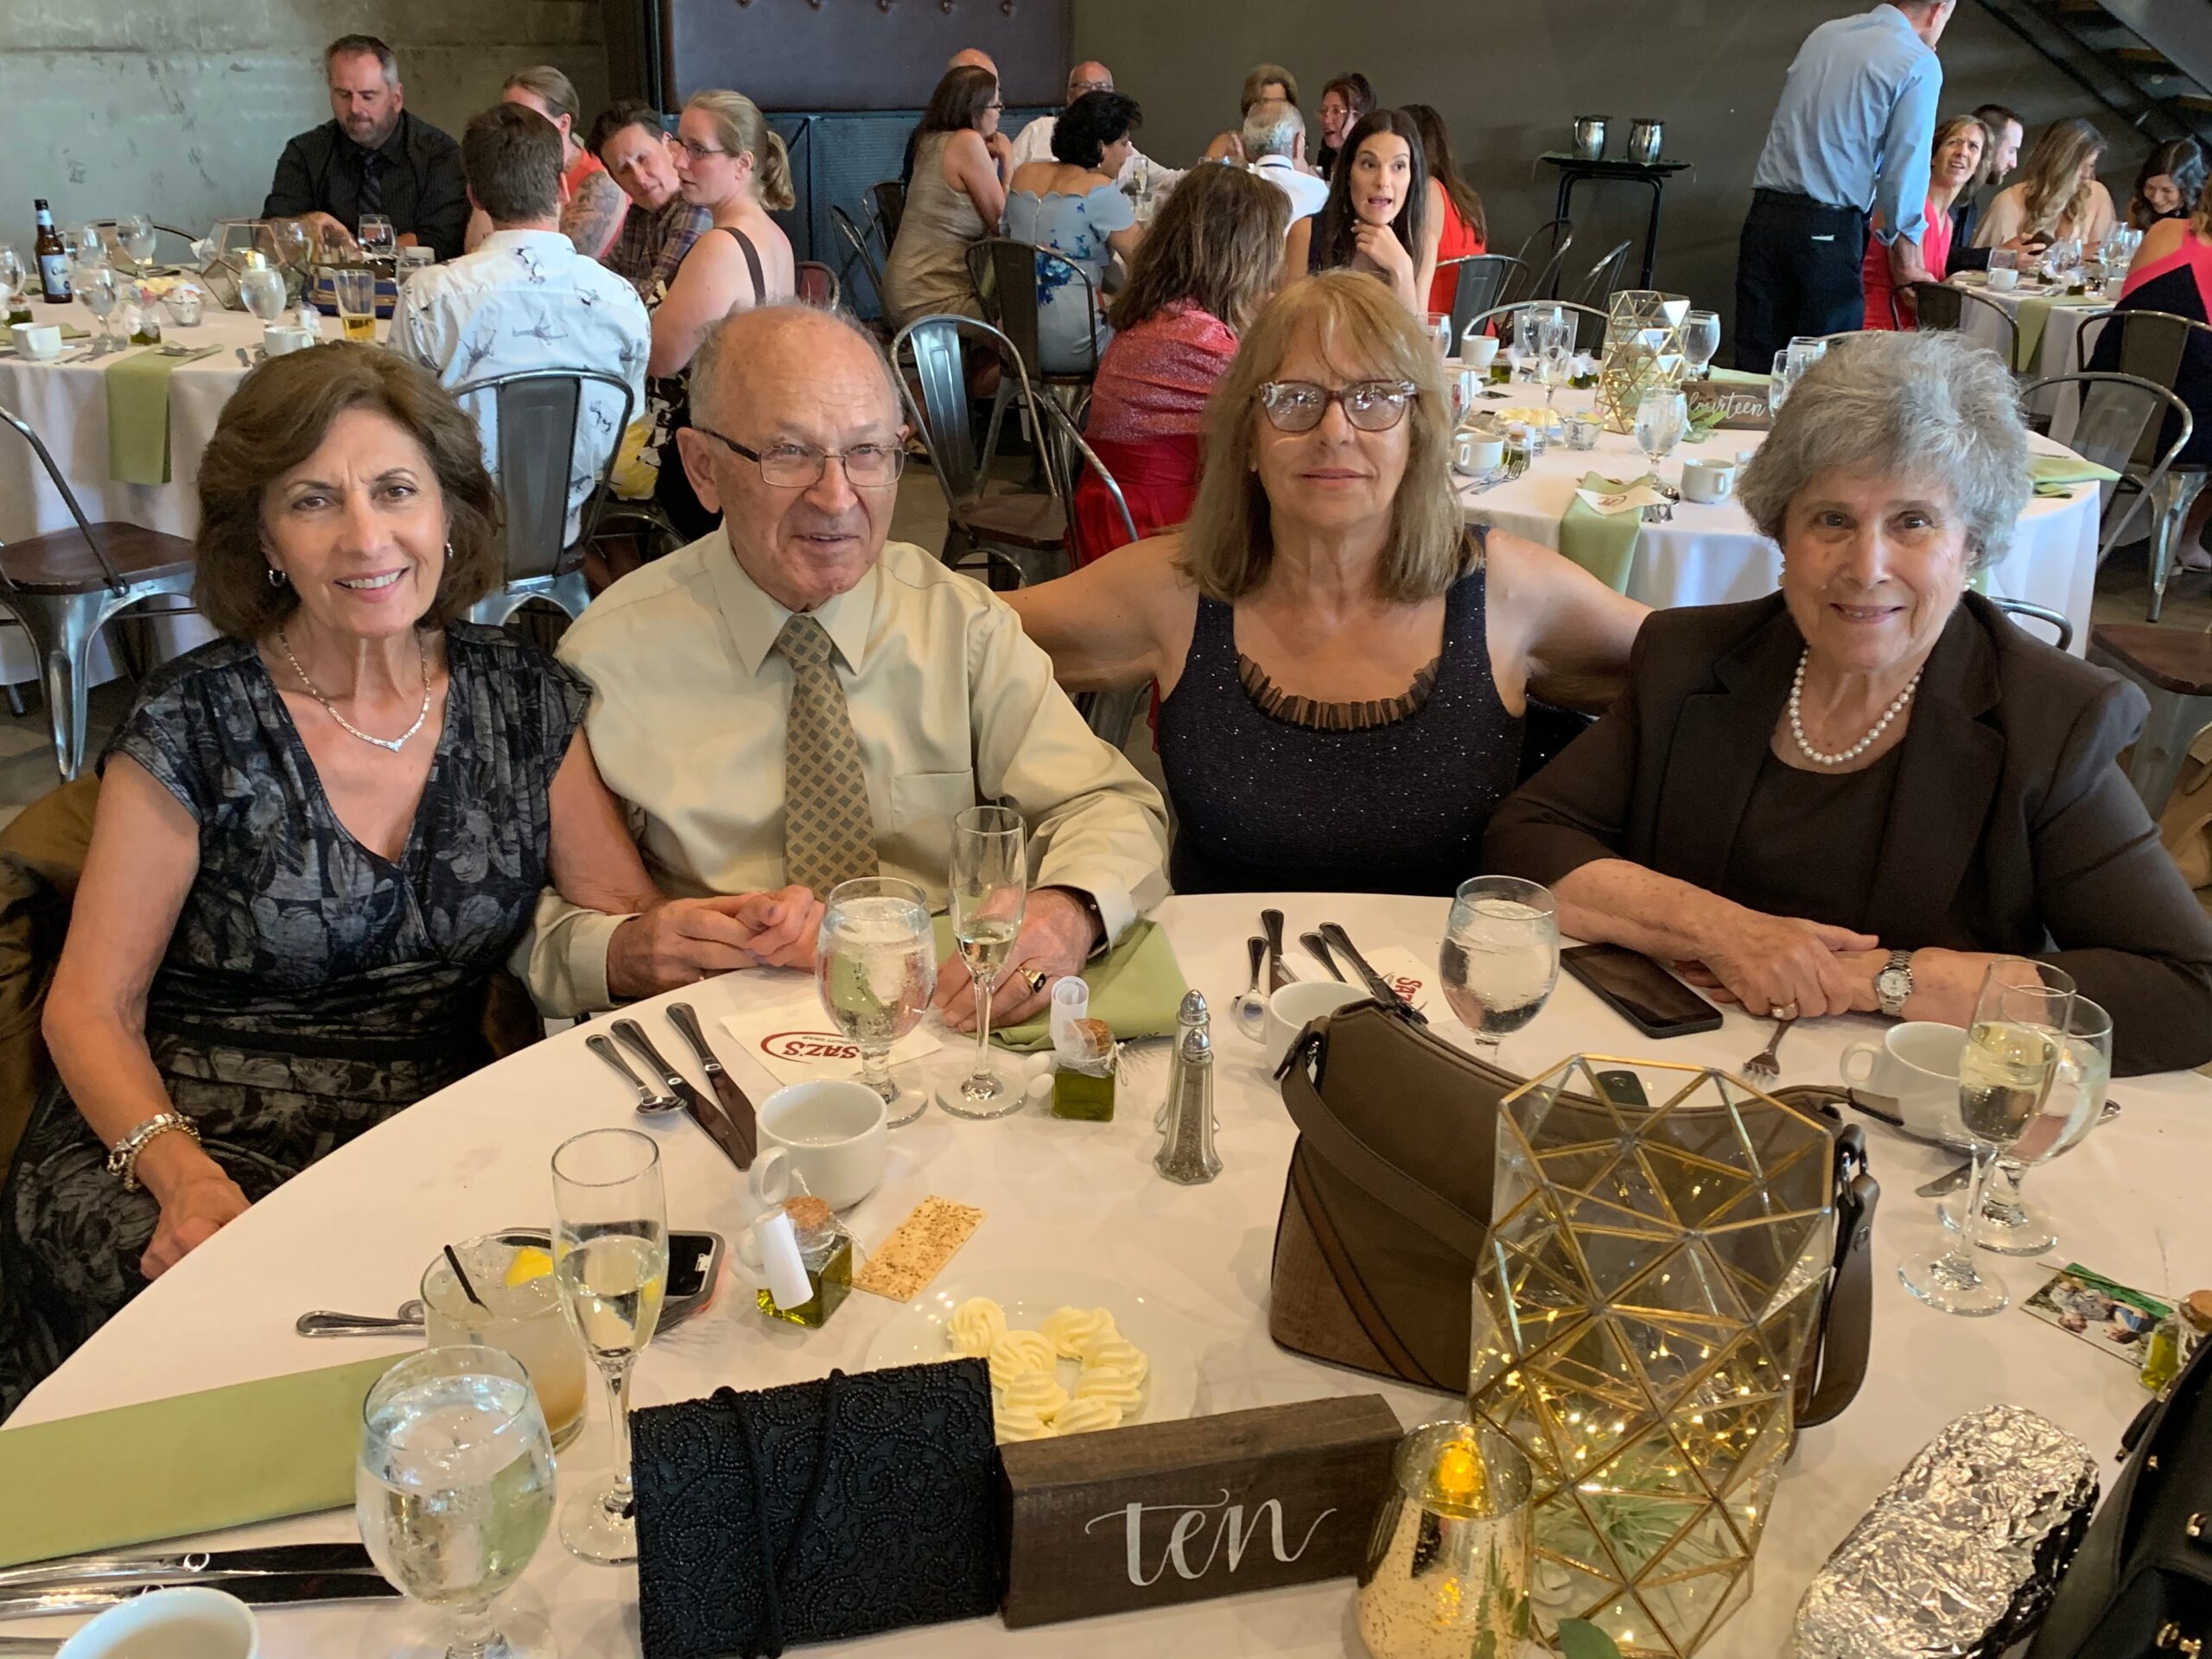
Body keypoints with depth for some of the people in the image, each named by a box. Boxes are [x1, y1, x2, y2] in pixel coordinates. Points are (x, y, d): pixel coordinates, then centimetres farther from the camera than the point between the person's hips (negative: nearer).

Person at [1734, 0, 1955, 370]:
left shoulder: (1824, 34, 16)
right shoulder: (1919, 65, -3)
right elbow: (1906, 167, -6)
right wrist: (1906, 253, 5)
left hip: (1765, 215, 5)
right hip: (1828, 229, -5)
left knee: (1756, 364, 3)